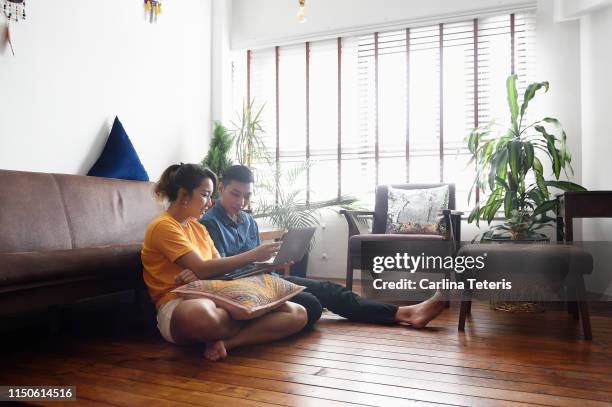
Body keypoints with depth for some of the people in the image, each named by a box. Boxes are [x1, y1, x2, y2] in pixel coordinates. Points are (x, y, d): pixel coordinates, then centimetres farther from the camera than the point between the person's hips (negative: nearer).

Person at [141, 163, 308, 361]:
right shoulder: (163, 226, -4)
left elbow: (219, 266, 13)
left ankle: (225, 341, -23)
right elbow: (202, 269, -15)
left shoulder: (198, 228, 22)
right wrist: (253, 255, -12)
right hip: (178, 306, -7)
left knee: (298, 314, -10)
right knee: (202, 314, -48)